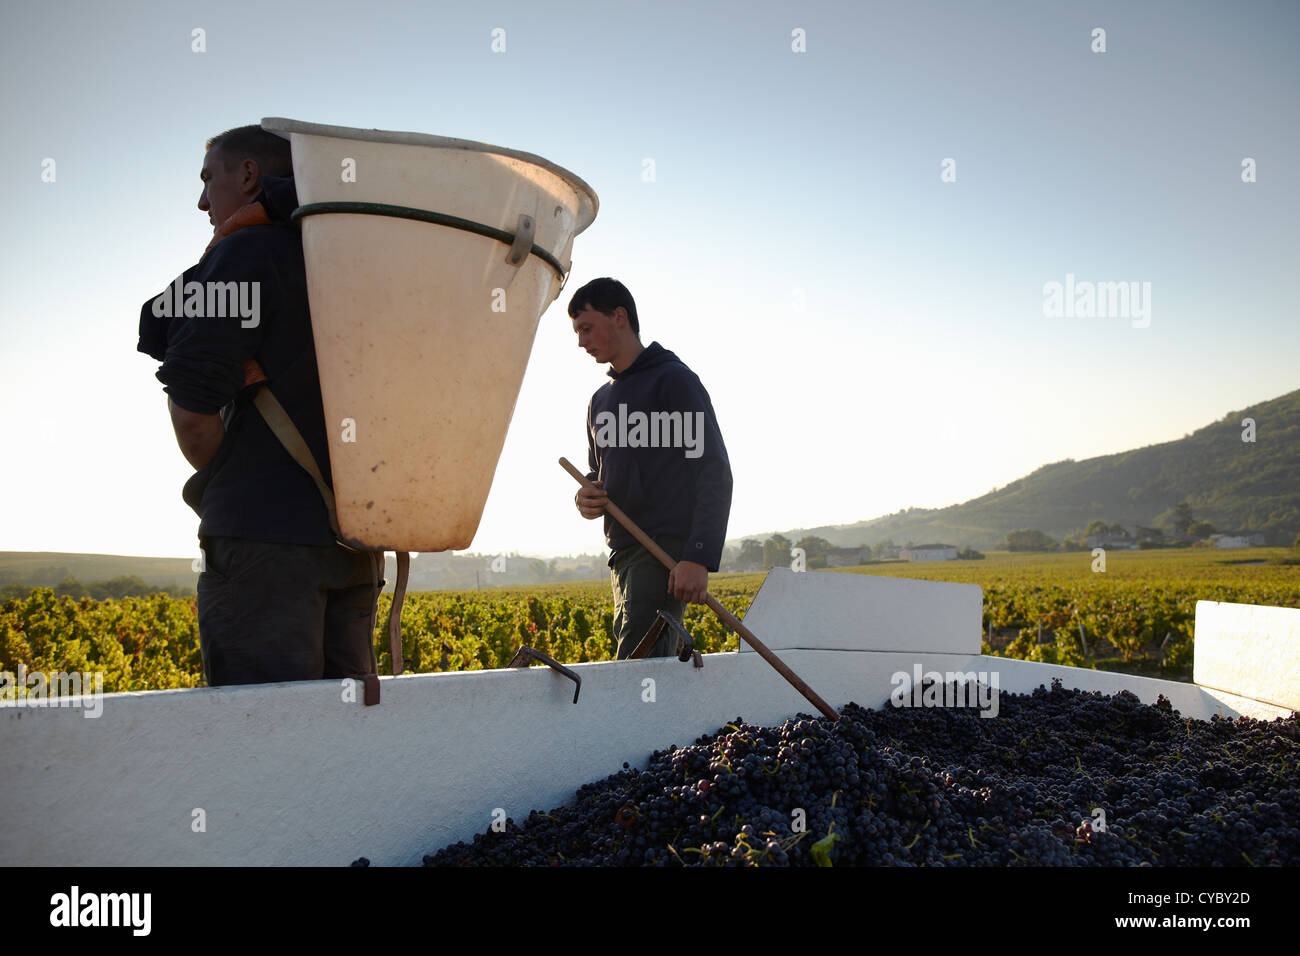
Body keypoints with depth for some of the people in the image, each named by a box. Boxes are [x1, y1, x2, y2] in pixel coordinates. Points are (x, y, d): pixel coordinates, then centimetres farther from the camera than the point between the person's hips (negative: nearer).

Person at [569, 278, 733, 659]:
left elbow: (715, 472, -11)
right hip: (622, 553, 8)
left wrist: (700, 557, -23)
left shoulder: (674, 380, -3)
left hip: (667, 547, -8)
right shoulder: (601, 400, 22)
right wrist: (586, 498, 4)